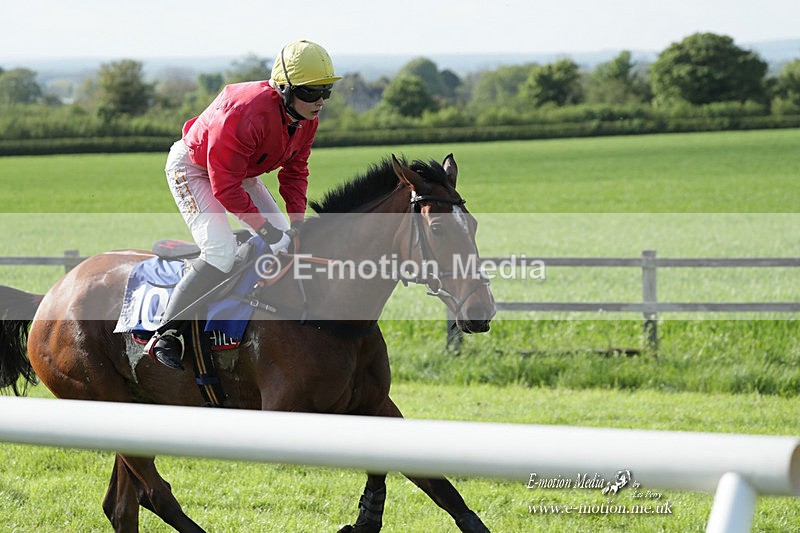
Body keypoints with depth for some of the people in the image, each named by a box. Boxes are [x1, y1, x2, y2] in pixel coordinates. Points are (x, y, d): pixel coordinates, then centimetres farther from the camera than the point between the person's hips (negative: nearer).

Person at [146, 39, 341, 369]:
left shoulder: (307, 117, -13)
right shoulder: (245, 114, -39)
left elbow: (295, 169, 3)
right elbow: (225, 185, -34)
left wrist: (297, 219, -8)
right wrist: (261, 225, -28)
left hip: (242, 171, 9)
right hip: (192, 167, -9)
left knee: (285, 245, 5)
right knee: (221, 251, -25)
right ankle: (165, 333, -20)